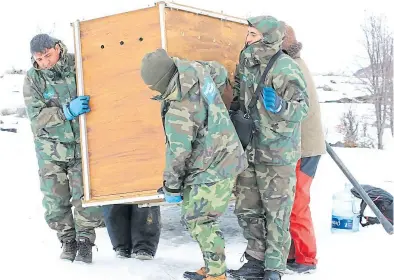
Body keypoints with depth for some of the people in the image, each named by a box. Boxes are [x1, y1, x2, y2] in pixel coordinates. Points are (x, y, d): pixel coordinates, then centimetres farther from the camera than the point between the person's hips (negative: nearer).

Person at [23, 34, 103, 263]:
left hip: (82, 145, -1)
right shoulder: (32, 79, -6)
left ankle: (85, 241, 13)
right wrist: (68, 111, -30)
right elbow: (37, 116, -16)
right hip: (51, 148, 1)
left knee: (85, 197, -5)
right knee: (55, 199, 5)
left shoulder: (79, 66, -7)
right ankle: (68, 240, 24)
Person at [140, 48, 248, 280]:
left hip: (214, 168, -10)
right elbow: (220, 72, 17)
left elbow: (178, 153, -18)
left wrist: (171, 187, -4)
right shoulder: (195, 69, -6)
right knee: (192, 216, 14)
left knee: (199, 220, -7)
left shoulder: (179, 112, -28)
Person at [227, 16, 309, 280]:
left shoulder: (285, 67, -16)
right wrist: (234, 108, 14)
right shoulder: (247, 62, 6)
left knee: (276, 211, 1)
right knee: (247, 208, 13)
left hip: (278, 152, -8)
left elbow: (302, 108, -18)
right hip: (251, 149, 8)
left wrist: (280, 106, -35)